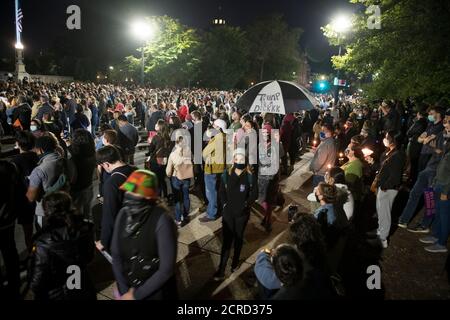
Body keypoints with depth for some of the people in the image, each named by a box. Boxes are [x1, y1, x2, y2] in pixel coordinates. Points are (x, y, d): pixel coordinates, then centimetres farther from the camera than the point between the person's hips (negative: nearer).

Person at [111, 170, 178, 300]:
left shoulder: (161, 221, -25)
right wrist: (124, 290, -7)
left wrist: (136, 295, -15)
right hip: (127, 288, 4)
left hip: (156, 292, -4)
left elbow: (167, 269, -23)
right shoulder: (123, 214, -9)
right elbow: (116, 255, -1)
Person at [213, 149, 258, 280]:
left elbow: (254, 194, -3)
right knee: (226, 240, -2)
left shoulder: (250, 176, -7)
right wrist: (225, 204, -5)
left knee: (238, 238, 14)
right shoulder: (226, 174, -2)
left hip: (242, 213, 0)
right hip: (228, 212, 0)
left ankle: (235, 262, 33)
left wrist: (245, 205, -9)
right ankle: (221, 269, 3)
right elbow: (222, 191, 5)